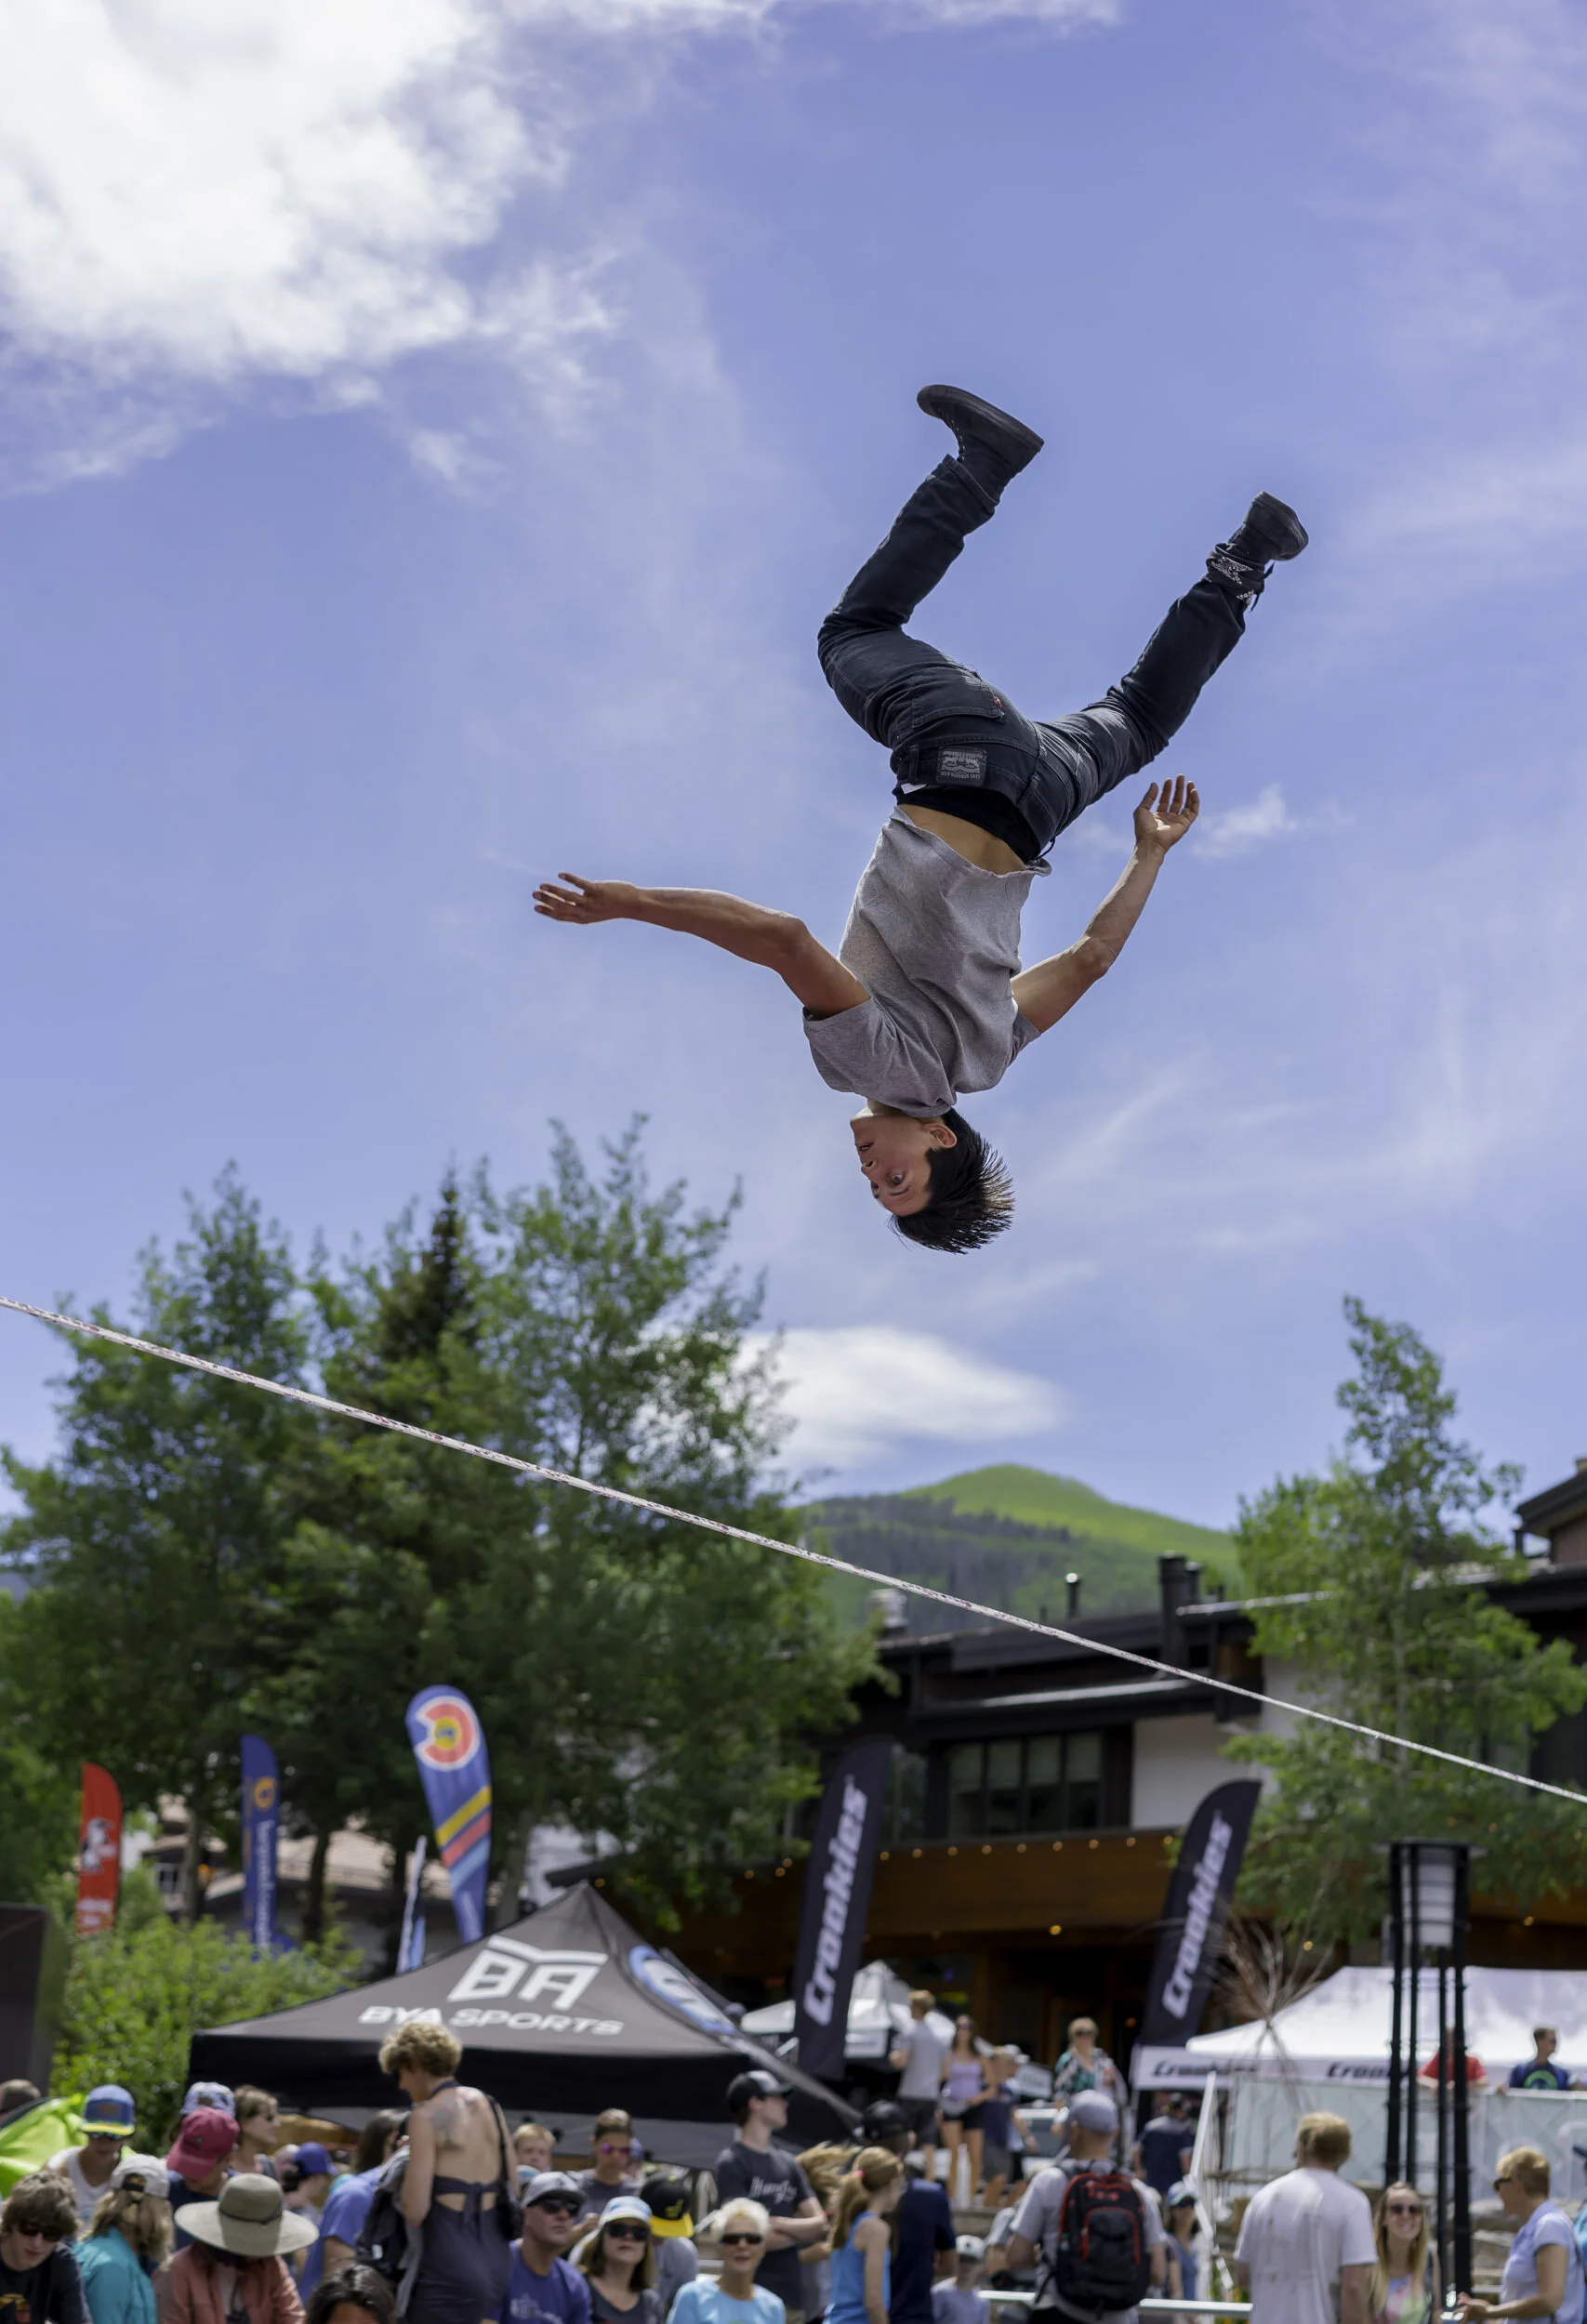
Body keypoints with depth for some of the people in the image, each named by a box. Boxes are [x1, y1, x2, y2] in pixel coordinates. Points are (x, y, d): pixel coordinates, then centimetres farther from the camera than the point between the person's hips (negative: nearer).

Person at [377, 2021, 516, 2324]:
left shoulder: (427, 2116, -9)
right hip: (496, 2262, 8)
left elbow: (415, 2212, -13)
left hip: (451, 2269, -8)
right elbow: (513, 2189, 17)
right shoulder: (486, 2104, 13)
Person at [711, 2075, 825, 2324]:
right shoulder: (731, 2164, -5)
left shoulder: (788, 2163, 16)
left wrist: (778, 2224, -8)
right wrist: (801, 2232, 1)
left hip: (793, 2295, 7)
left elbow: (820, 2226, 11)